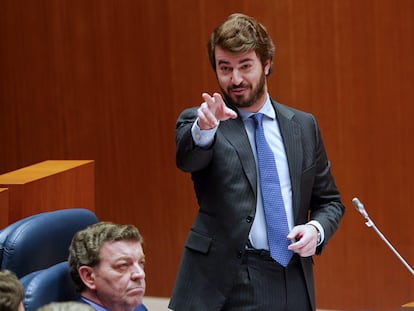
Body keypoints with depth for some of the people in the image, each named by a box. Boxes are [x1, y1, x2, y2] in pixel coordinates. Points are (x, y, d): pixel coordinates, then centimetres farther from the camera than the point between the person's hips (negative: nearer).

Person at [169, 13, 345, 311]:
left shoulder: (303, 126, 11)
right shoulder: (198, 123, 1)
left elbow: (329, 202, 16)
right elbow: (187, 158, -21)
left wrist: (316, 229, -4)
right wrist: (204, 127, -42)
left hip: (291, 285, 3)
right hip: (225, 284, -3)